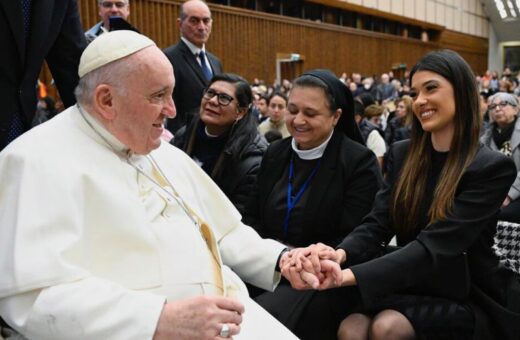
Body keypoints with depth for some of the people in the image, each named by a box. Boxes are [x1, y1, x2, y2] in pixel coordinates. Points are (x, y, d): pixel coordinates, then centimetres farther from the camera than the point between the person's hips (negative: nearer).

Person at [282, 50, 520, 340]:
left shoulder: (493, 167, -14)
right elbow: (377, 225, -6)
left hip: (467, 298, -3)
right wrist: (339, 254, -30)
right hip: (413, 287, 3)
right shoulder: (404, 154, 3)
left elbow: (434, 245, -25)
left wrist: (348, 275, -36)